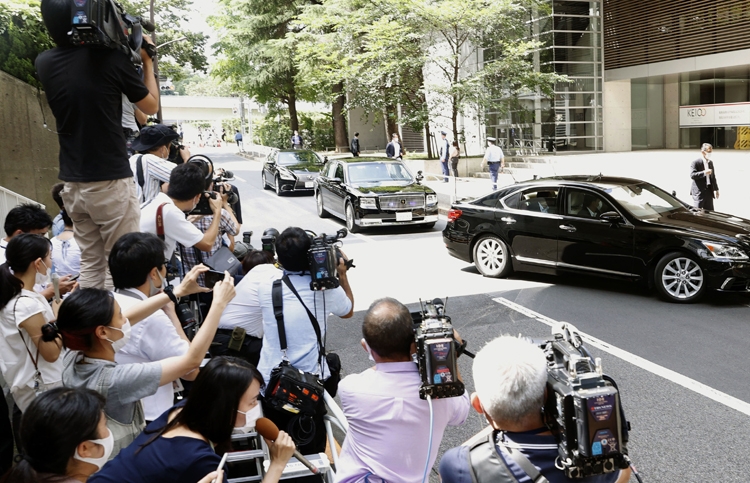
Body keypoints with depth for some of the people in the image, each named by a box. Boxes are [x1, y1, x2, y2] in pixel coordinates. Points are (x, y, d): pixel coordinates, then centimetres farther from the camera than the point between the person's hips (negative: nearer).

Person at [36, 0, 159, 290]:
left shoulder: (45, 63, 4)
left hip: (72, 184, 6)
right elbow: (151, 106, 2)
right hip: (110, 182, -5)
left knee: (90, 263, 13)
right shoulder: (111, 59, -11)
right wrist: (147, 61, 14)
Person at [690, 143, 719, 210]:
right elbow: (692, 175, -22)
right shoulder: (695, 163, -9)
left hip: (709, 191, 7)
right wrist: (704, 173, -31)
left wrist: (716, 189, 21)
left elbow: (713, 176, 22)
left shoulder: (710, 162, 15)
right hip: (699, 192, -7)